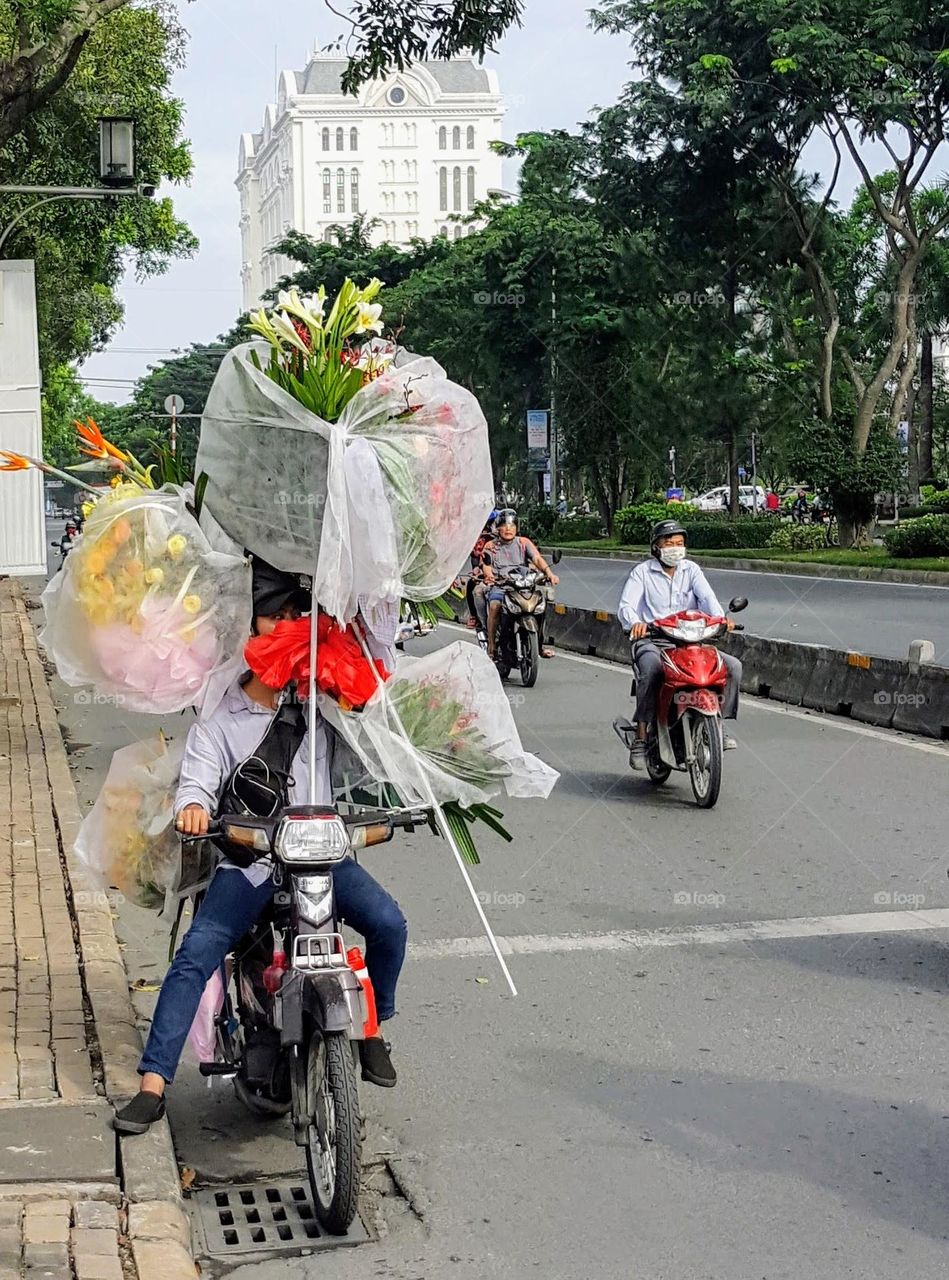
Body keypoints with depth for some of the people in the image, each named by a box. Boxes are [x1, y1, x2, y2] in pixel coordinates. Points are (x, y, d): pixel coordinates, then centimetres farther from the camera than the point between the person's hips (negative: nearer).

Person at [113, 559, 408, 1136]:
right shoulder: (220, 720, 3)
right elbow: (199, 779, -9)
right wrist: (193, 807, -34)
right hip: (249, 860, -1)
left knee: (389, 922, -20)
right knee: (196, 955, -18)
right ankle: (153, 1083, -15)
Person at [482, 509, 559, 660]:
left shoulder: (524, 543, 11)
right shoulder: (491, 547, 10)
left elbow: (537, 558, -4)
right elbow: (487, 567, -2)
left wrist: (549, 573, -23)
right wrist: (489, 576, -26)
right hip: (499, 586, -2)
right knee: (495, 606, -32)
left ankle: (540, 644, -7)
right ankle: (491, 647, -24)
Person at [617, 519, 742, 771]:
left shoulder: (691, 569, 14)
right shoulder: (642, 572, 5)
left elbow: (706, 596, -4)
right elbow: (626, 605, -8)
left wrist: (720, 618, -26)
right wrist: (635, 623, -33)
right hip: (652, 642, -4)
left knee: (733, 665, -14)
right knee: (651, 669, -38)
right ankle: (641, 738, -32)